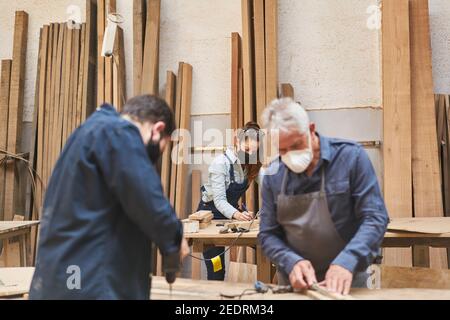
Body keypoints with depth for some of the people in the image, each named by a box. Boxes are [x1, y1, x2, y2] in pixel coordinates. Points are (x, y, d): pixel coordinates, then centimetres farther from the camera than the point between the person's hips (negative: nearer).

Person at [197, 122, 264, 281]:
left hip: (231, 212, 6)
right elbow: (219, 200, -29)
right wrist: (236, 214, -48)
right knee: (216, 271, -6)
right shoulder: (220, 163, -24)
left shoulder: (251, 164, -6)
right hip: (211, 214, -6)